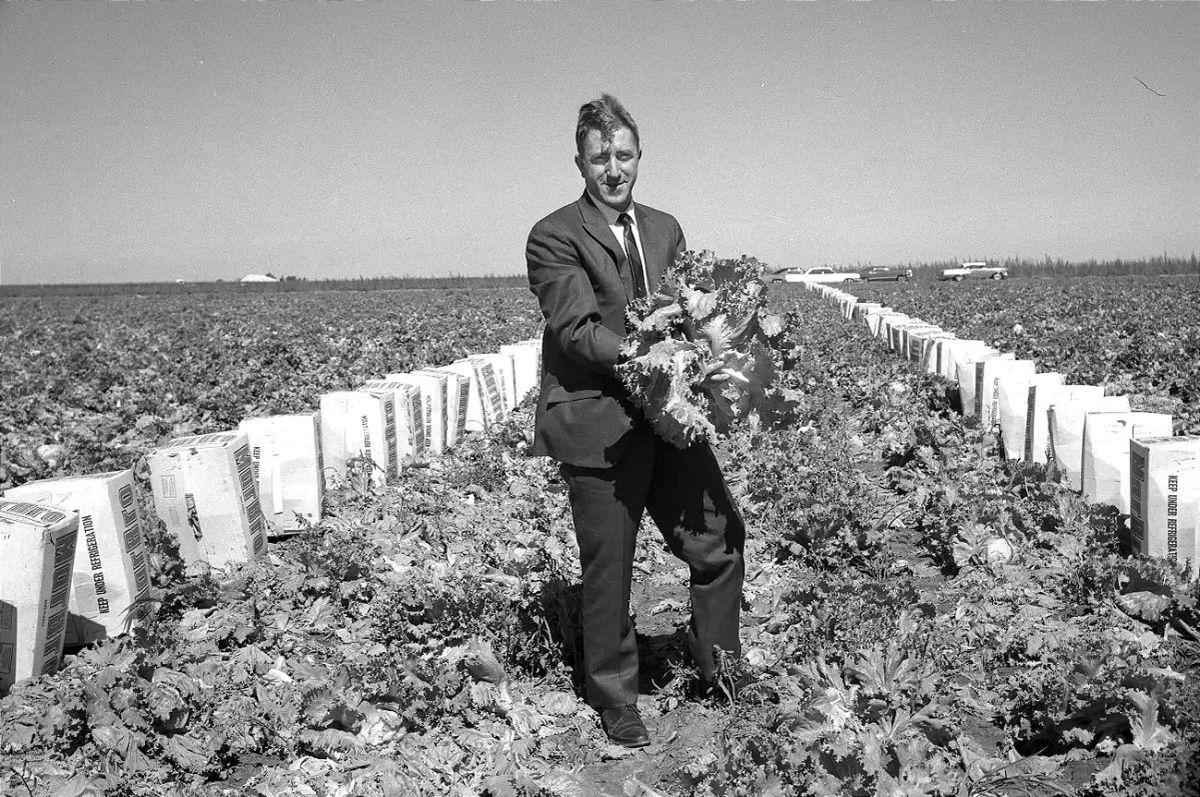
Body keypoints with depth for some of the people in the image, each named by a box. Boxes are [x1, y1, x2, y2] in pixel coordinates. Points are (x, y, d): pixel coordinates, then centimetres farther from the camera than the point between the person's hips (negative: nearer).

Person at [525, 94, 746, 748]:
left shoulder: (665, 229, 16)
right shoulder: (554, 237, -6)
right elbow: (576, 329, -16)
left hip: (668, 417, 6)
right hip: (598, 425, -6)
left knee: (721, 538, 7)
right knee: (608, 571, 6)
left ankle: (716, 670, 30)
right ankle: (615, 701, 26)